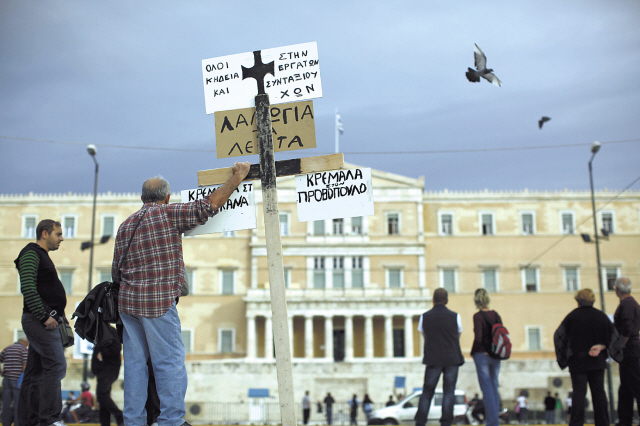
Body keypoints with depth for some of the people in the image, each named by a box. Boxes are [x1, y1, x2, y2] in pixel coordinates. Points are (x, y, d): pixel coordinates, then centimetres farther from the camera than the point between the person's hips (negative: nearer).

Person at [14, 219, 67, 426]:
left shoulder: (42, 257, 25)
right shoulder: (31, 253, -7)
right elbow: (27, 288, -19)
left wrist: (58, 317, 18)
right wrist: (45, 316, -22)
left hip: (44, 321, 10)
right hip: (40, 321, -10)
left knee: (36, 372, 7)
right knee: (56, 365, -15)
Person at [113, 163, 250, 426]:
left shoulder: (125, 225, 14)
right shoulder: (168, 214, -4)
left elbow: (115, 270, 16)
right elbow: (207, 207, -8)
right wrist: (237, 178, 0)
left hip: (128, 302, 7)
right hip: (159, 302, -6)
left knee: (134, 361, 10)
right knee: (170, 362, -2)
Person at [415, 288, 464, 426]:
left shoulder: (424, 317, 3)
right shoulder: (455, 316, 2)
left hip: (433, 359, 1)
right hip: (452, 358, 0)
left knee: (427, 391, 5)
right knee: (449, 391, 3)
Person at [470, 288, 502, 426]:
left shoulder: (478, 316, -12)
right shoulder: (496, 315, 6)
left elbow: (478, 337, -19)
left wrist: (473, 350, -4)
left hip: (482, 355, -6)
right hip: (495, 356, 6)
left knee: (487, 389, -2)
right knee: (494, 388, 14)